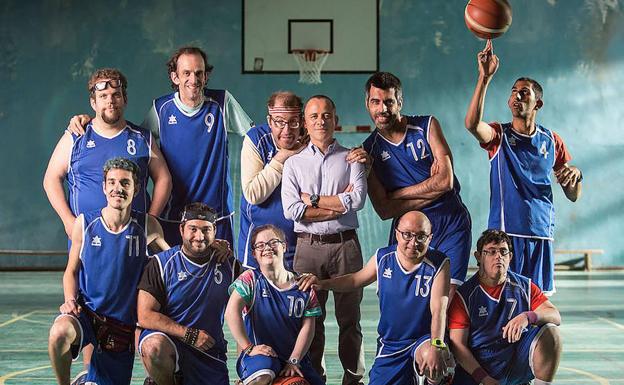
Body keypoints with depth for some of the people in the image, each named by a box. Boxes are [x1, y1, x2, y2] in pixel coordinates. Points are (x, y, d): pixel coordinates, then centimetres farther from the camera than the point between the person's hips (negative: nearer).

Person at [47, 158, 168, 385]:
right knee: (59, 332, -34)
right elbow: (71, 271, 7)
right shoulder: (84, 223, -3)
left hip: (124, 323, 1)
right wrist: (71, 301, -11)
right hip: (87, 313, -1)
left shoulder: (147, 227, -4)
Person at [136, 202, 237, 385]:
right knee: (154, 346, -36)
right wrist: (190, 335, -16)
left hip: (210, 352, 3)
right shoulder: (161, 263, -5)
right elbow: (145, 316, -10)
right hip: (166, 338, -3)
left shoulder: (228, 264, 4)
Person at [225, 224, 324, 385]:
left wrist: (293, 361, -10)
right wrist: (249, 348, -21)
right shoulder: (250, 279, -4)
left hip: (296, 357, 5)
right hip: (260, 354, -5)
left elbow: (307, 326, 1)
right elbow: (231, 312, -17)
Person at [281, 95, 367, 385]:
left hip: (345, 245, -1)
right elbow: (291, 210, -4)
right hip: (308, 246, 1)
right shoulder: (294, 163, 11)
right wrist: (337, 207, -7)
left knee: (349, 316, 3)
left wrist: (313, 200, -5)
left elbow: (358, 199, -8)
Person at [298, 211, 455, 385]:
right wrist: (322, 284, 5)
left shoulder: (438, 264, -14)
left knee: (429, 357, -38)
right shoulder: (383, 258, -1)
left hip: (424, 339, -4)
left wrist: (436, 346, -38)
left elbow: (438, 310, -23)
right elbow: (356, 279, 18)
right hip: (389, 345, 4)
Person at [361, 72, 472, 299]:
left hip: (451, 226, -1)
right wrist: (432, 189, -12)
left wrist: (398, 194, -7)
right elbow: (384, 210, -6)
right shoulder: (369, 150, 1)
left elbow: (446, 180, -11)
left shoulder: (427, 126, -1)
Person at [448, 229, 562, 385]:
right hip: (477, 366, -2)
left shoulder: (524, 286, 8)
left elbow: (555, 316, -2)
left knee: (550, 333, -20)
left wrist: (528, 317, -24)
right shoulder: (464, 295, -2)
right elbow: (458, 344, -6)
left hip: (519, 363, 2)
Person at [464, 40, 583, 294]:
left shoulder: (552, 141, 12)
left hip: (542, 234, 3)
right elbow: (472, 123, -23)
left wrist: (576, 174, -7)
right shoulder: (499, 135, 3)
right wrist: (485, 77, -30)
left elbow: (573, 196, 16)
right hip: (505, 232, -3)